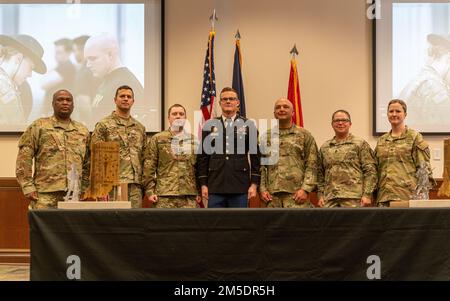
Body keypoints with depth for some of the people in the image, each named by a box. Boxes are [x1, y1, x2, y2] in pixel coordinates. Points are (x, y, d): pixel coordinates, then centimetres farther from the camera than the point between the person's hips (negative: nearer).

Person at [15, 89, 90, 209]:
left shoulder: (83, 131, 17)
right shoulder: (39, 126, 6)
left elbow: (87, 164, 18)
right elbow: (24, 158, 0)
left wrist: (85, 189, 11)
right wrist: (28, 186, -7)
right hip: (46, 194, -3)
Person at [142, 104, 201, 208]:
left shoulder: (194, 140, 14)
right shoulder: (157, 139, 6)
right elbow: (149, 167, 2)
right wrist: (149, 191, -6)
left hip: (189, 196, 2)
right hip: (165, 196, -2)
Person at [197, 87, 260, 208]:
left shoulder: (248, 125, 5)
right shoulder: (209, 126, 8)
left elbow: (255, 156, 3)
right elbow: (202, 156, 7)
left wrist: (254, 184, -3)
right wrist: (203, 184, 1)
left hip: (240, 188, -1)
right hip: (215, 187, 1)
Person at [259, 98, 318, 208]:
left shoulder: (305, 135, 7)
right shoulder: (266, 137, 14)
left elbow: (312, 165, 1)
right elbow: (261, 166, 13)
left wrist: (305, 189, -9)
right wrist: (262, 189, 2)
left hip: (296, 194, -2)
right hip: (272, 195, 3)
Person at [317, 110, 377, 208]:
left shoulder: (360, 144, 5)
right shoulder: (324, 148, 17)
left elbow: (370, 171, -2)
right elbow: (320, 174, 19)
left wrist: (367, 194, -10)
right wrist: (320, 195, 8)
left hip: (353, 198, -3)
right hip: (329, 199, 4)